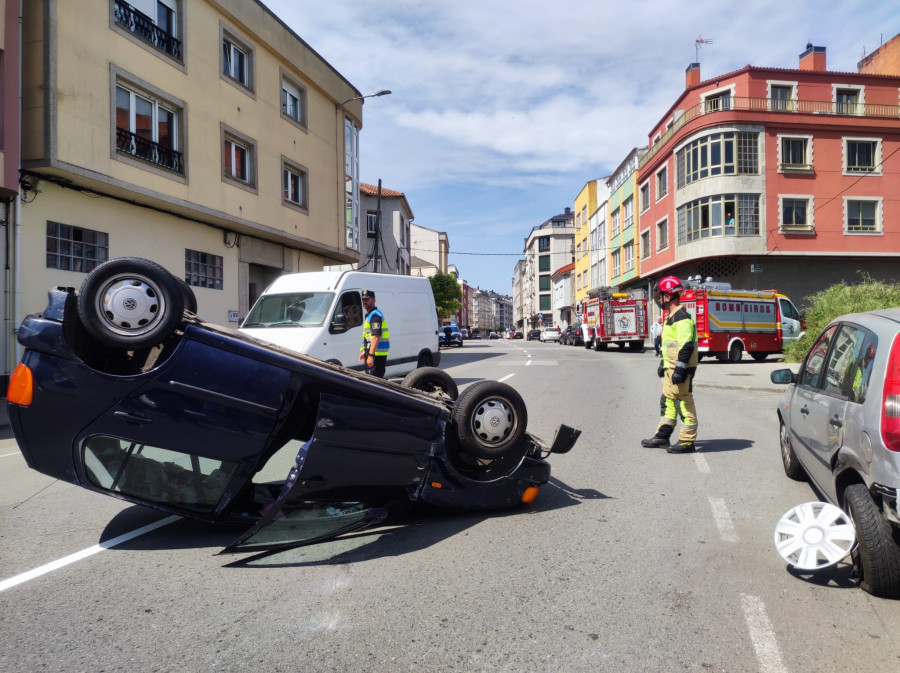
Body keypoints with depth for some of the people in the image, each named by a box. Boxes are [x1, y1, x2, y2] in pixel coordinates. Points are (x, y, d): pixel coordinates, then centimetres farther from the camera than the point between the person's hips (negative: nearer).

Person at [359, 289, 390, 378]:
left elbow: (376, 337, -24)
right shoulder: (369, 315, 20)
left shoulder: (375, 315, -14)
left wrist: (370, 355, -29)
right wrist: (365, 352, 30)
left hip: (377, 354, -11)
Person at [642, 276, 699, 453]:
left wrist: (680, 369, -26)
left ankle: (687, 441, 2)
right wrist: (663, 364, 27)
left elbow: (686, 346, -24)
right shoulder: (672, 317, 16)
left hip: (681, 369, -11)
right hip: (671, 368, 11)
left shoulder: (682, 317, -17)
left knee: (684, 402, -4)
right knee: (668, 401, 15)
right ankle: (663, 436, 24)